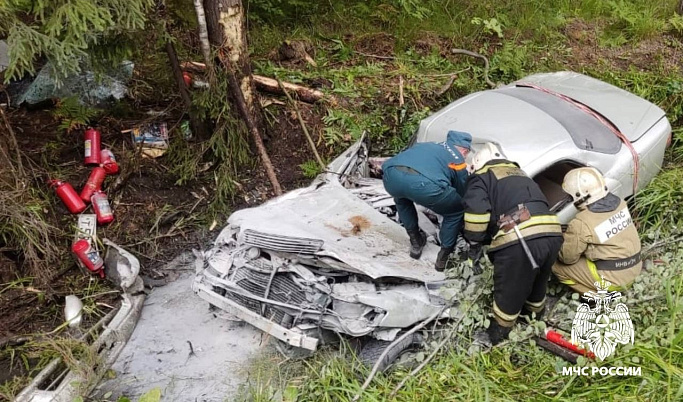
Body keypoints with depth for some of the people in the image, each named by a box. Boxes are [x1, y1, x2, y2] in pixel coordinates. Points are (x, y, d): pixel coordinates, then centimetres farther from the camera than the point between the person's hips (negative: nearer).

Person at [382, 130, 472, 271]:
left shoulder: (428, 145, 39)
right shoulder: (458, 160, 27)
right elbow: (463, 194, 38)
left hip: (392, 176, 5)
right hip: (424, 183, -5)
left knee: (401, 199, 42)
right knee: (456, 211, 24)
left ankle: (415, 241, 45)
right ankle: (444, 256, 28)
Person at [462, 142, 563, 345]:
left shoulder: (481, 177, 12)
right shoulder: (520, 173, 35)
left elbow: (476, 210, -7)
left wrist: (474, 244, 5)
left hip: (519, 240, -6)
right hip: (552, 234, 7)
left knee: (508, 292, 11)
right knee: (537, 283, 30)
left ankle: (495, 338, 27)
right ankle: (535, 315, 53)